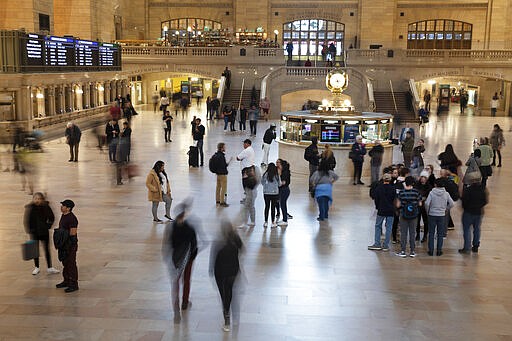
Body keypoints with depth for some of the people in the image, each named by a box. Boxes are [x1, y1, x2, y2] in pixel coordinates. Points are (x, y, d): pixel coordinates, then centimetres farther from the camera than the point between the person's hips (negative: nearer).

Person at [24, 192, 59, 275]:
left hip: (44, 231, 1)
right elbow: (26, 220, -4)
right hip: (34, 232, -1)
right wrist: (28, 229, -9)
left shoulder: (46, 207, -5)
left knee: (47, 249, 7)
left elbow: (51, 217, 9)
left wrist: (48, 225, 1)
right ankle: (36, 268, 23)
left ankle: (49, 268, 15)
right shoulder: (30, 208, -9)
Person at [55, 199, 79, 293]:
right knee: (65, 263, 18)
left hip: (70, 245, -10)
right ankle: (66, 281, 30)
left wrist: (71, 246, -20)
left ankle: (74, 285, 3)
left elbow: (73, 234, -20)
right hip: (63, 244, 10)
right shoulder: (63, 216, 10)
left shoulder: (72, 219, -20)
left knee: (71, 264, -4)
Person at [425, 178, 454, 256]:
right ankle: (439, 251, 11)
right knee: (440, 234, 10)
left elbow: (427, 203, -17)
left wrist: (427, 211, 0)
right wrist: (445, 209, 13)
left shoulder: (431, 193, -10)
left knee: (431, 233, 8)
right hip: (442, 215, 1)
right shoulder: (446, 193, -3)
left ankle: (431, 250, 9)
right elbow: (451, 204, -2)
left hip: (432, 215, -1)